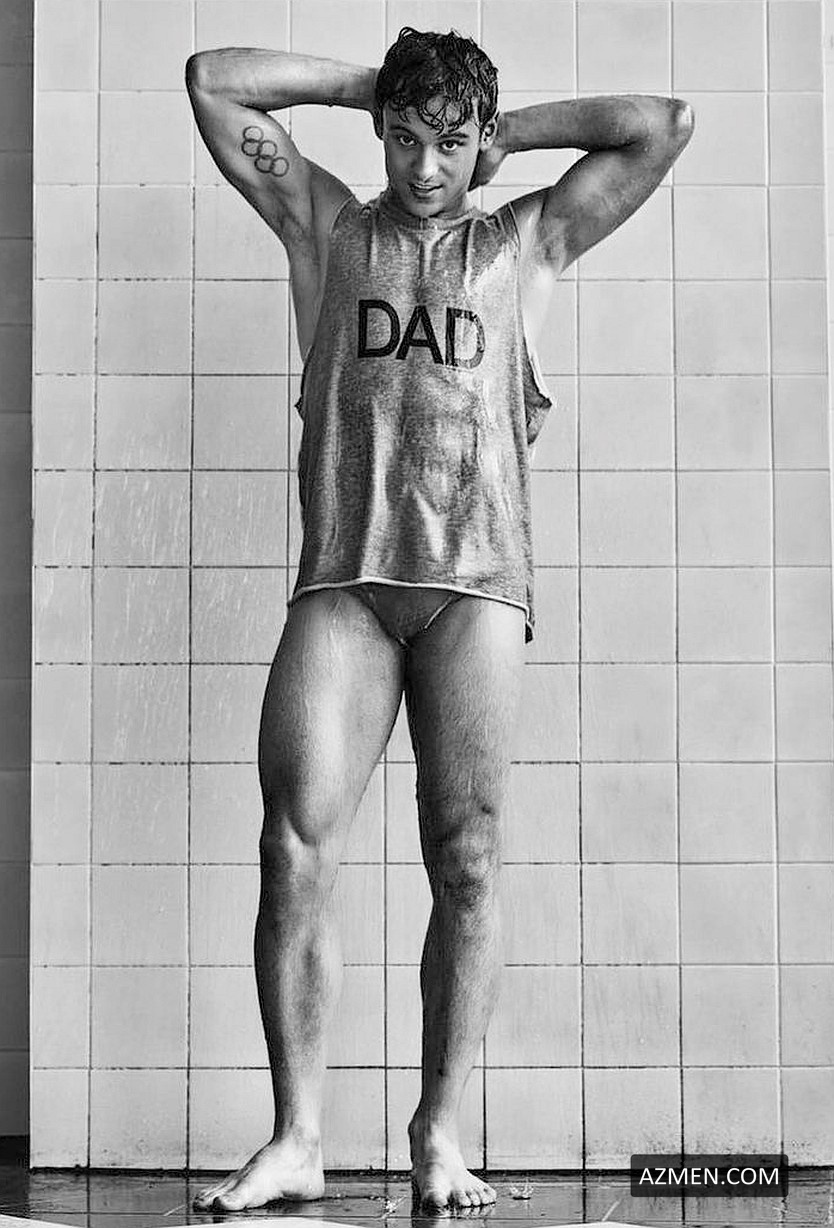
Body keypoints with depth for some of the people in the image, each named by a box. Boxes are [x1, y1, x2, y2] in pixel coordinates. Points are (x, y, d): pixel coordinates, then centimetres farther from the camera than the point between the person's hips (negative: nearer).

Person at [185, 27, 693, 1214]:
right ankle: (297, 1138, -5)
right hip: (343, 579, 0)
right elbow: (213, 80, 17)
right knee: (296, 849, -11)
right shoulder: (327, 228, 19)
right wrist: (365, 84, 19)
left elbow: (662, 125, 13)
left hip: (477, 580, 0)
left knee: (468, 863, -5)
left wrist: (510, 129, 17)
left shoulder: (525, 243, 18)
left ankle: (441, 1138, 2)